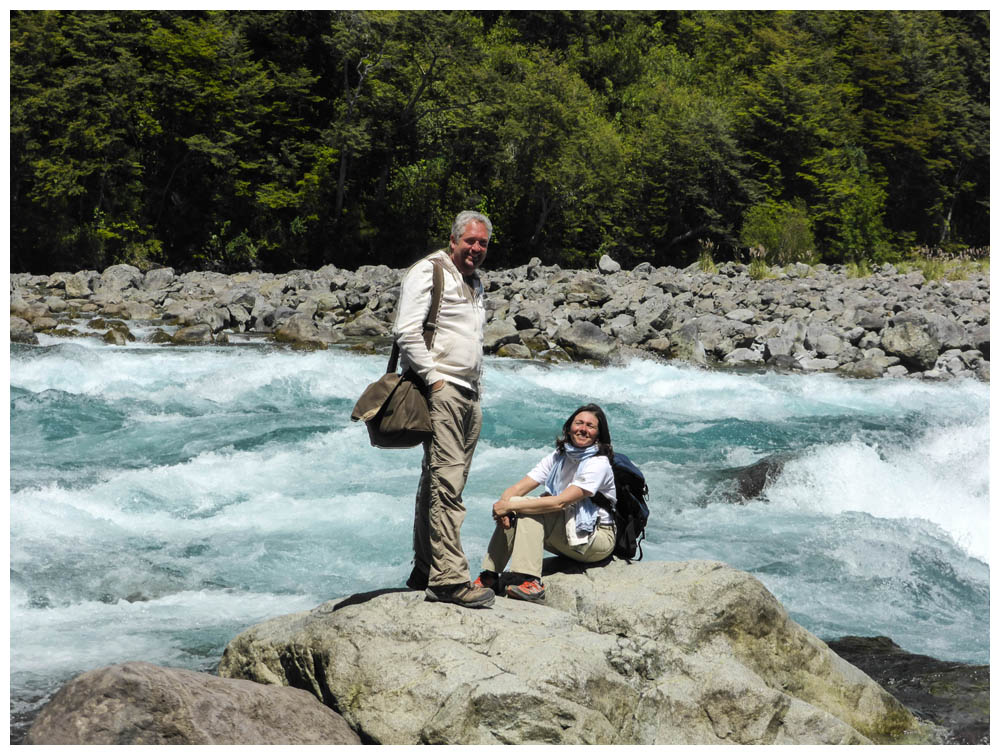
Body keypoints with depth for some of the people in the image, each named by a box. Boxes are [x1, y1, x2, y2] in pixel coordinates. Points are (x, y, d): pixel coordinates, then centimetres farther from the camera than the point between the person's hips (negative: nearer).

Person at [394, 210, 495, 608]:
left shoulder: (475, 283, 23)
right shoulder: (428, 273, -5)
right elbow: (406, 332, -14)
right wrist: (433, 378, -15)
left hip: (468, 394, 9)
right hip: (439, 391, -9)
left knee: (441, 483, 10)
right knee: (445, 482, -15)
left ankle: (425, 571, 15)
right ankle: (449, 578, -17)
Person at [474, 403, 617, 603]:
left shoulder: (599, 464, -16)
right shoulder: (558, 457, 6)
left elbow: (560, 502, -27)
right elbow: (517, 488, -2)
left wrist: (511, 505, -27)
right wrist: (504, 504, -26)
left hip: (597, 538, -7)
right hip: (565, 536, 7)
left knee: (530, 511, -25)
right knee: (510, 514, -12)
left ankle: (529, 581, -31)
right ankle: (490, 576, -10)